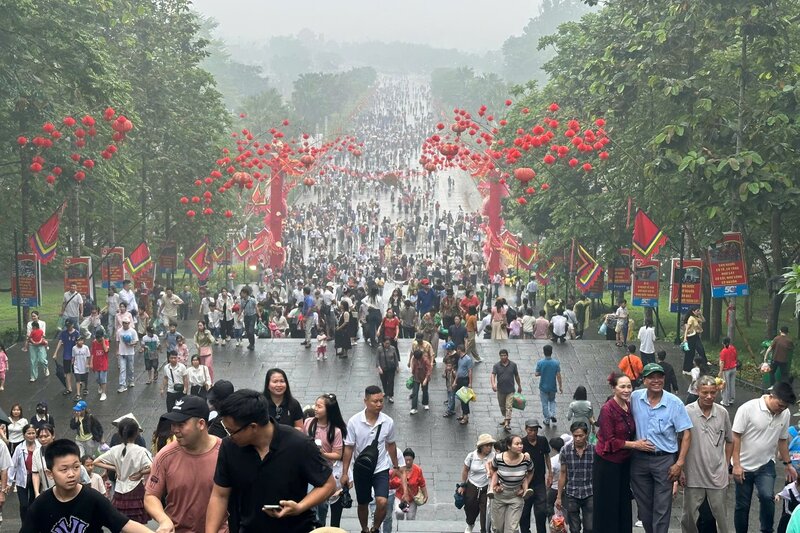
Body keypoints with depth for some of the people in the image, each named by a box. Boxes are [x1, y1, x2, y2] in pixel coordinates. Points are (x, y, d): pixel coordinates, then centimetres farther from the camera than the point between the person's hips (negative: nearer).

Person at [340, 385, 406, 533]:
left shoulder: (388, 422, -12)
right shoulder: (354, 421, -17)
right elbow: (348, 448, -8)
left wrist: (396, 467, 15)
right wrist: (345, 473, -7)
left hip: (381, 469, 0)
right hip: (361, 469, 0)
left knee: (382, 502, -18)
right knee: (362, 504, 16)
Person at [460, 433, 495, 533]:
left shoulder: (493, 456, -16)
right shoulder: (471, 456, -10)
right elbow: (465, 470, 4)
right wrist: (462, 485, 8)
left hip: (486, 488, -2)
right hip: (472, 487, 2)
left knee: (485, 512, -6)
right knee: (470, 509, 19)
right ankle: (470, 525, 51)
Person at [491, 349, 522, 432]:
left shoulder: (513, 365, -1)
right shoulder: (496, 365, -4)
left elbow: (516, 376, 10)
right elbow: (492, 375, -16)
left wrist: (519, 386, 17)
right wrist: (493, 384, -35)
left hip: (510, 390, -2)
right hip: (500, 390, 2)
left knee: (509, 407, -11)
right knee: (502, 407, 16)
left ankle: (507, 424, -17)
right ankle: (505, 418, 39)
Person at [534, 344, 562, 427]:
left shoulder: (540, 362, -15)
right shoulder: (556, 363, -12)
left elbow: (536, 374, -9)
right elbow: (558, 376, -10)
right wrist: (560, 387, -1)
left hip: (543, 387, -1)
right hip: (552, 386, 1)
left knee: (545, 403, 12)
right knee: (552, 401, 24)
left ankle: (547, 420, 16)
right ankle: (553, 414, 5)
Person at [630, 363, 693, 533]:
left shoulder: (675, 403, -9)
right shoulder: (635, 398, -3)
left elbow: (686, 434, -7)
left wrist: (679, 463, -11)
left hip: (664, 460, -3)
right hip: (639, 459, 3)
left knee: (662, 509, -1)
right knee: (644, 506, 15)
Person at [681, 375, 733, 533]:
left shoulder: (722, 413, 1)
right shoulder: (687, 412, -8)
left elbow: (729, 441, 14)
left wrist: (725, 465, 10)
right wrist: (680, 469, -3)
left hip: (718, 477, 2)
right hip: (693, 475, -2)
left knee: (721, 516, 8)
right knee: (689, 516, 8)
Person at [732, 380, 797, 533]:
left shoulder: (785, 414, -4)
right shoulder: (748, 409, -19)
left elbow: (782, 440, 10)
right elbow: (736, 437, -16)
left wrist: (787, 464, 14)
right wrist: (736, 465, -18)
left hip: (766, 465, 2)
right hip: (744, 466, -2)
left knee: (766, 497, -20)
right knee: (742, 505, 6)